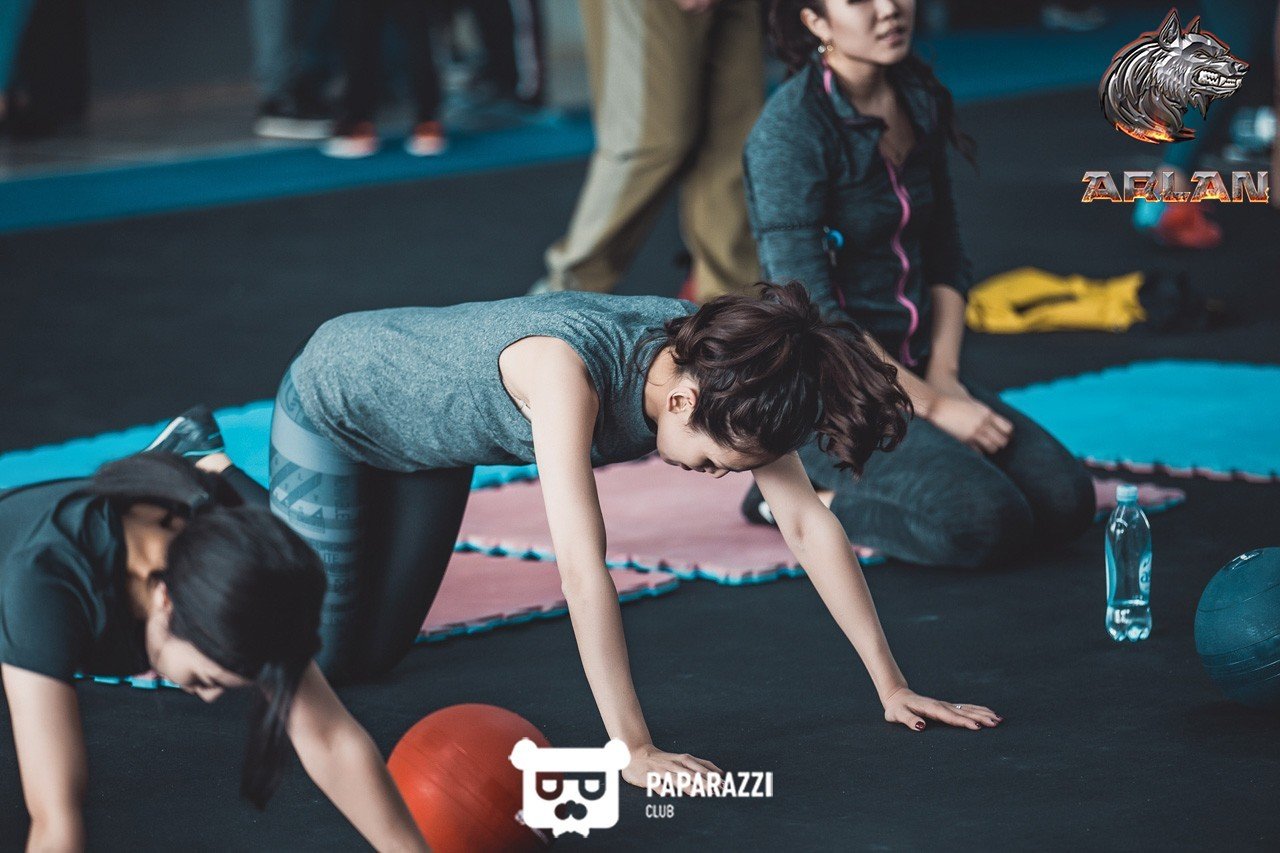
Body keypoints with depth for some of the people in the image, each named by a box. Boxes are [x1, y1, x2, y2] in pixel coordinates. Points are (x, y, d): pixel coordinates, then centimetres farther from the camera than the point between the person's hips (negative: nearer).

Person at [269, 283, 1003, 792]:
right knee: (318, 655, 0)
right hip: (335, 397, -6)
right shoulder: (568, 368, -46)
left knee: (374, 654, 13)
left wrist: (891, 686, -20)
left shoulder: (719, 367, -25)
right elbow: (582, 566, -50)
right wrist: (634, 751, -51)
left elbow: (809, 525, -20)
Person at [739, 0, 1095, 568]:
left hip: (910, 368, 8)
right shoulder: (789, 130, -17)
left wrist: (943, 377, -3)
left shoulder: (920, 99, 7)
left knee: (1065, 499, -9)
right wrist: (930, 406, -18)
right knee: (988, 521, -25)